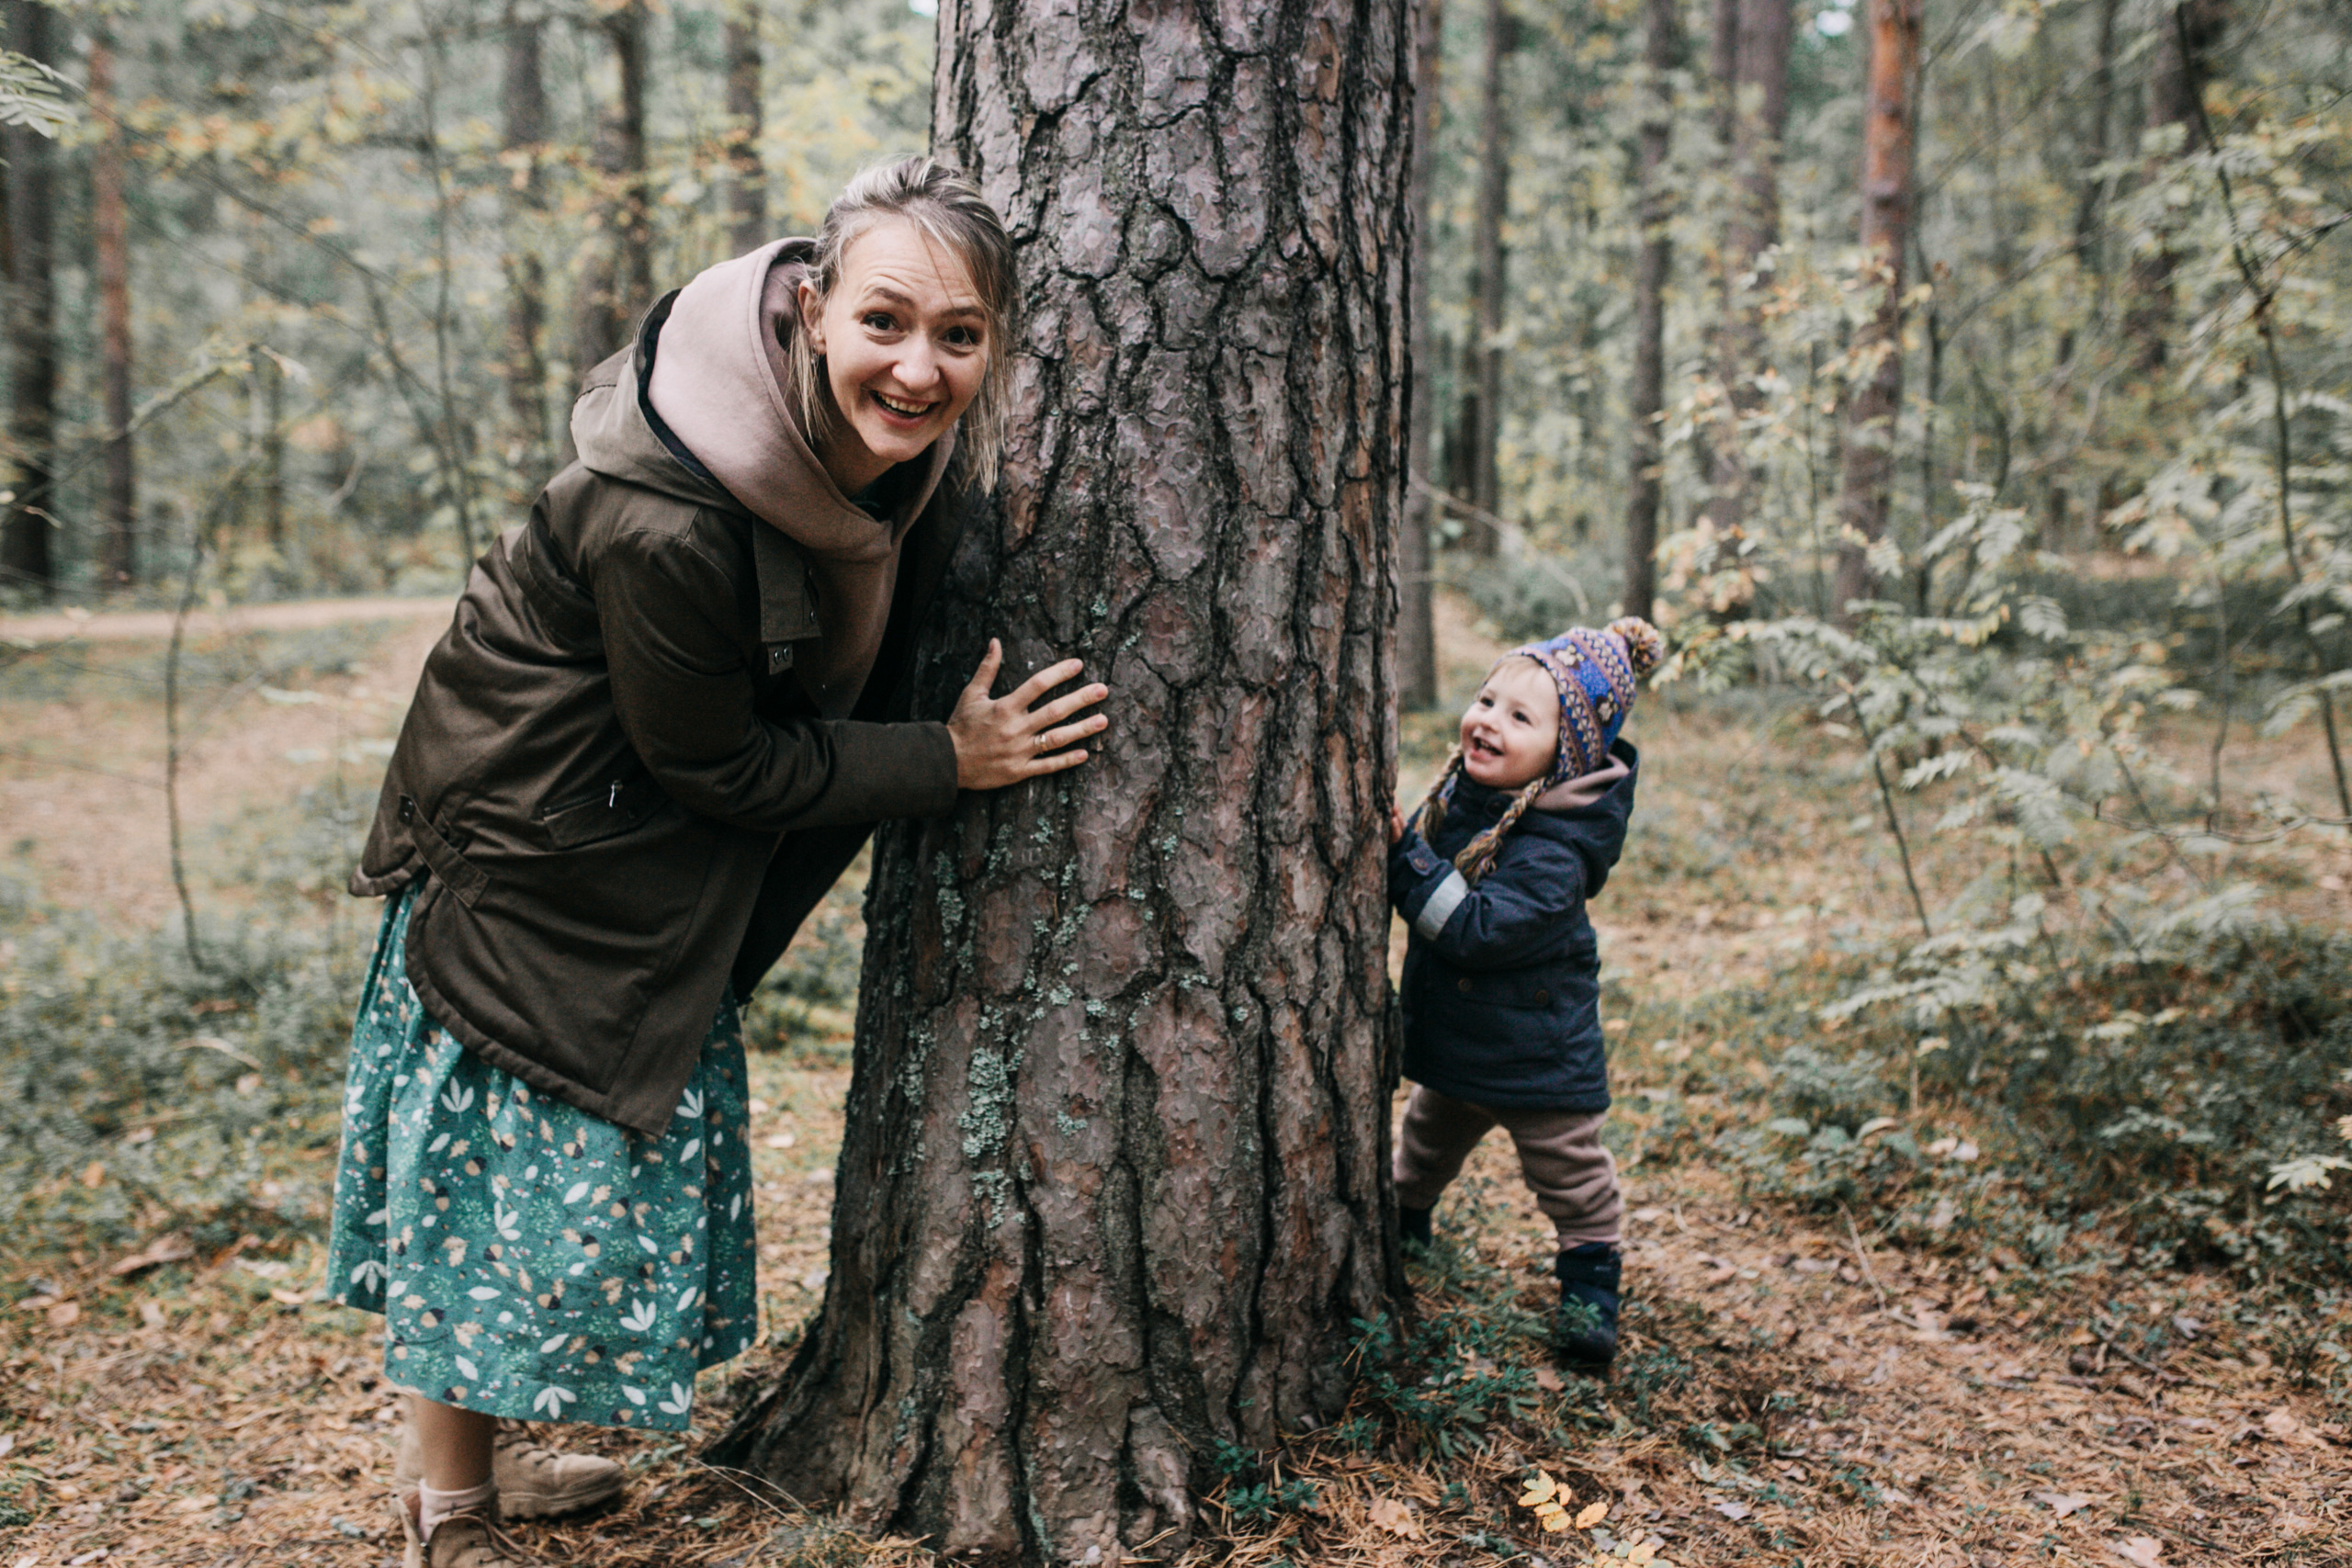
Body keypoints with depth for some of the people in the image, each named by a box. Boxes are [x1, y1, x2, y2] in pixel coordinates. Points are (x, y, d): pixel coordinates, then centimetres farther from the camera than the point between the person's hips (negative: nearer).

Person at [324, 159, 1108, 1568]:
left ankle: (487, 1441, 40)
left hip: (672, 860, 8)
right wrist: (950, 763, -21)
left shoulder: (916, 446, -14)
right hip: (536, 843, -8)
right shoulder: (663, 519, -37)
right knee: (517, 1145, 3)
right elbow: (720, 767, -23)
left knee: (646, 1137, 18)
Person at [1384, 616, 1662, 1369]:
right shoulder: (1463, 786, -7)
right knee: (1430, 1131, 29)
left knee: (1567, 1165, 10)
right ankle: (1406, 1216, 53)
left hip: (1535, 1046, -8)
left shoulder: (1555, 848, -31)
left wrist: (1405, 857, -39)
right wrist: (1389, 839, -9)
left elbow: (1476, 927, -38)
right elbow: (1424, 857, 10)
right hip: (1449, 1027, 8)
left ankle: (1590, 1281, 28)